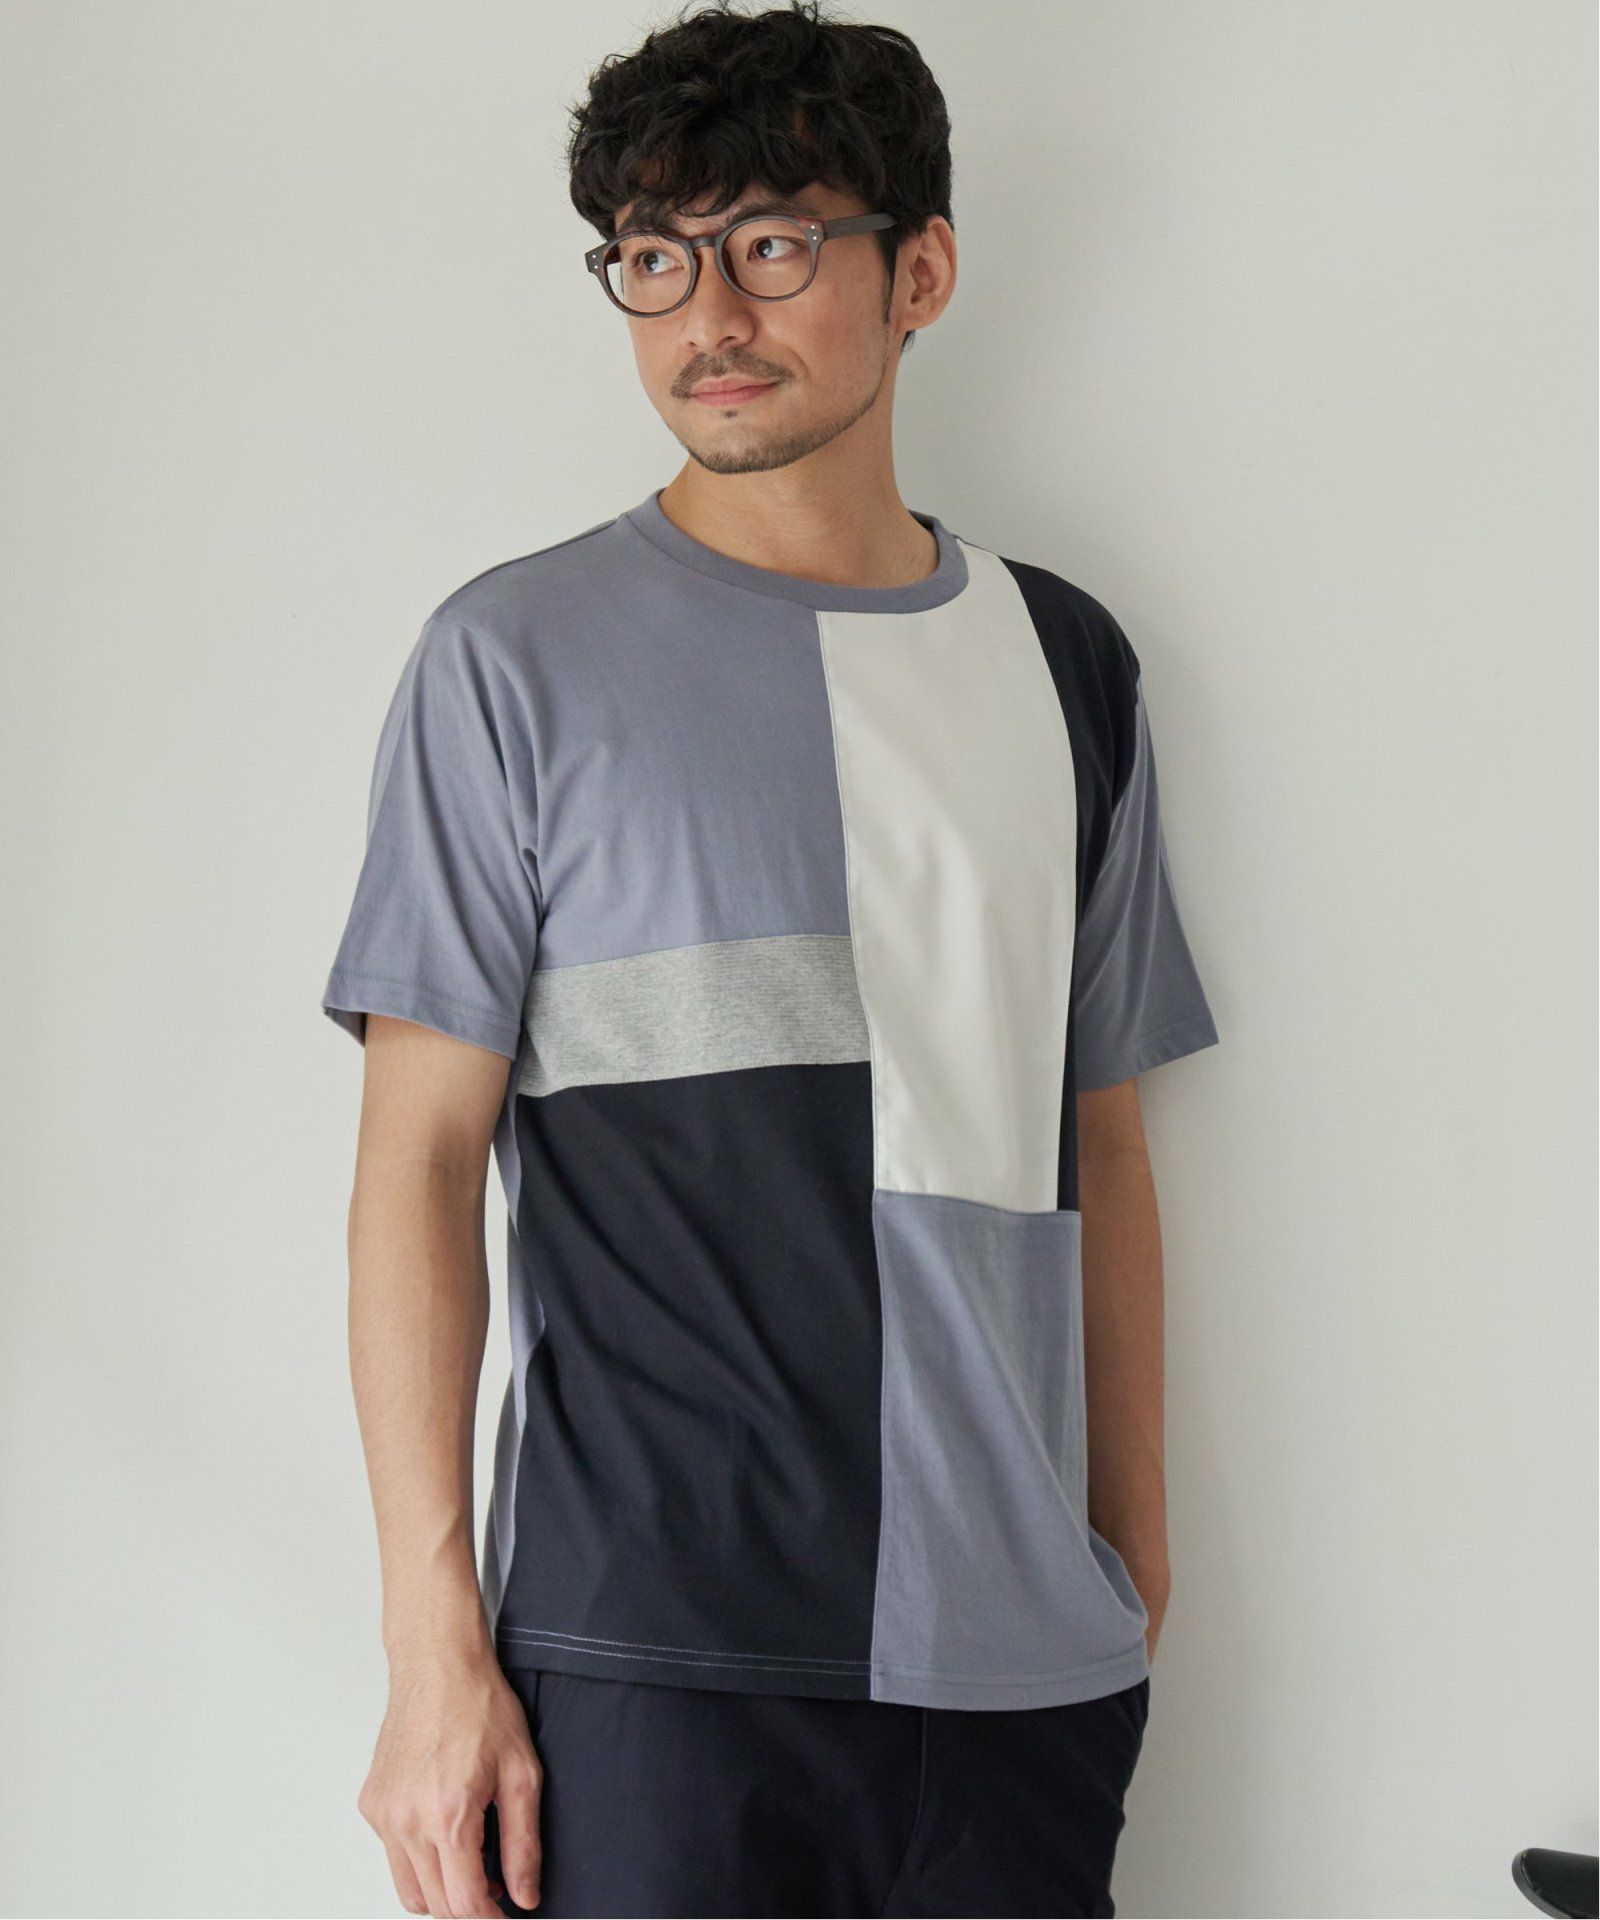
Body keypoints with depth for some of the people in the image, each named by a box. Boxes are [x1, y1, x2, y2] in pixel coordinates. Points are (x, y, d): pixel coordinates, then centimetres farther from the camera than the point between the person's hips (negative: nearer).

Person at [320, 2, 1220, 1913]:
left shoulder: (1066, 663, 10)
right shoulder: (518, 657, -1)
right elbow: (420, 1158, -4)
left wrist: (1137, 1567, 13)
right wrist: (435, 1647, -10)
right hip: (648, 1659, -3)